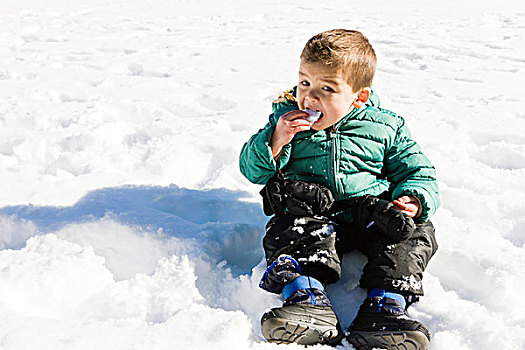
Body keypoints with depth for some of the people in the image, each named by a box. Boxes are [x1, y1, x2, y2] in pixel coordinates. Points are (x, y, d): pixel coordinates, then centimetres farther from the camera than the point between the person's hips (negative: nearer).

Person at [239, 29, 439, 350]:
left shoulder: (386, 127, 3)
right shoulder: (286, 117, 5)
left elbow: (418, 172, 10)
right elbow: (252, 169, 4)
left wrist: (413, 199, -13)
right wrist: (275, 141, -17)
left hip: (373, 214, 1)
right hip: (310, 214, 0)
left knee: (414, 234, -23)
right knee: (287, 231, -30)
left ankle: (384, 308, -33)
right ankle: (309, 302, -44)